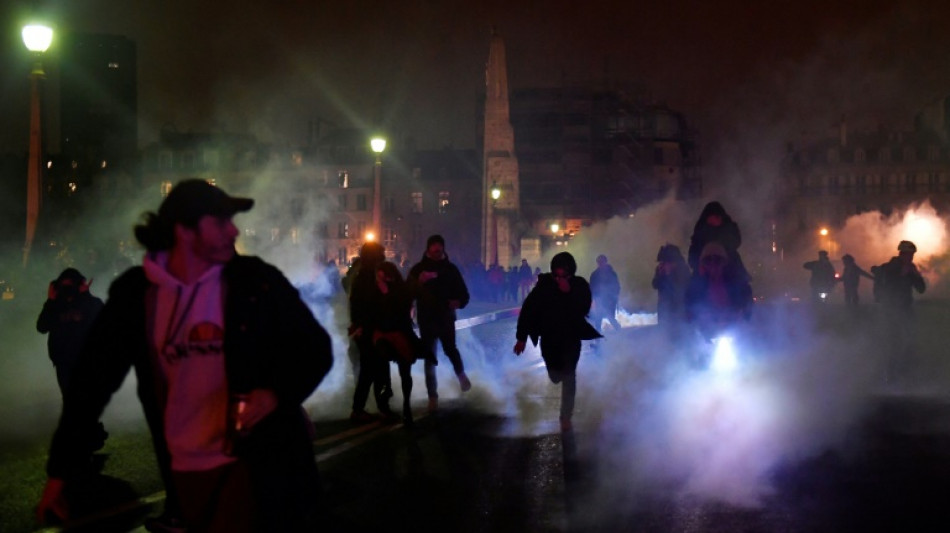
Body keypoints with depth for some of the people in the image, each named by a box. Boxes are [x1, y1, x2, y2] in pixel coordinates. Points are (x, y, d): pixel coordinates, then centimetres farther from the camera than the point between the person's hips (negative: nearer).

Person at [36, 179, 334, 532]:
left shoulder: (256, 281, -7)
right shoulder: (134, 293, -2)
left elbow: (315, 349, -1)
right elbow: (93, 379, 3)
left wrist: (276, 394, -20)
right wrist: (59, 471, 2)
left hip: (258, 461, -2)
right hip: (185, 472, 2)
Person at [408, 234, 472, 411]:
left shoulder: (450, 268, 2)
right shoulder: (418, 269, -1)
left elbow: (463, 294, 4)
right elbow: (409, 293, -8)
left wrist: (458, 302, -19)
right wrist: (419, 282, -26)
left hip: (446, 318, 0)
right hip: (426, 320, 0)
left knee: (450, 349, -5)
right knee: (429, 358, 0)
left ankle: (461, 374, 27)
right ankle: (432, 397, 8)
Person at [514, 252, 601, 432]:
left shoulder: (580, 285, -13)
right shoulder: (544, 284, -17)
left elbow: (583, 309, -18)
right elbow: (527, 309, -14)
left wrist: (569, 293, -31)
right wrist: (521, 337, -15)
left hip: (571, 338, -1)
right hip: (549, 338, 1)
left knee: (568, 376, -5)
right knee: (555, 377, 13)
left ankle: (566, 417, 4)